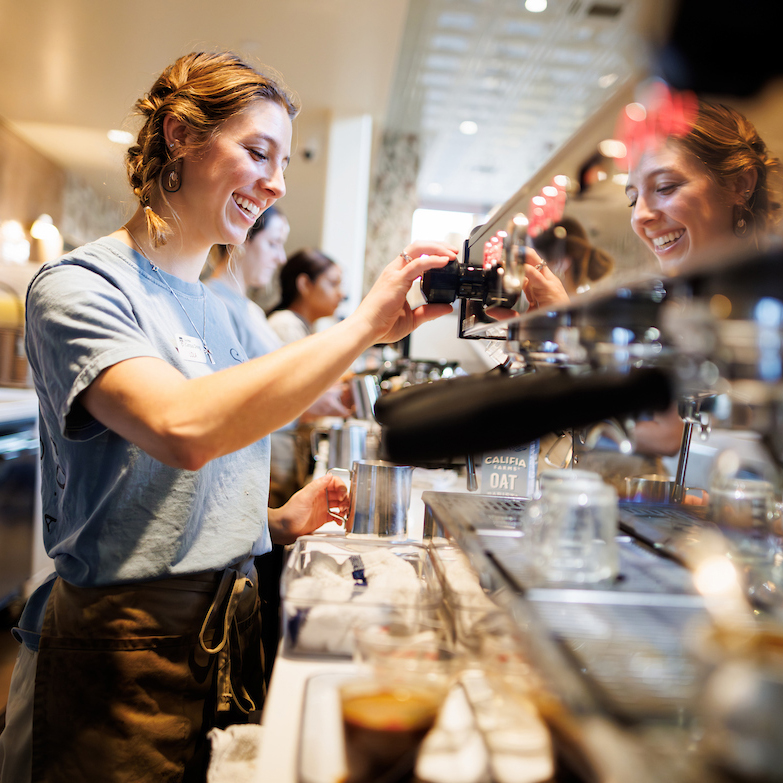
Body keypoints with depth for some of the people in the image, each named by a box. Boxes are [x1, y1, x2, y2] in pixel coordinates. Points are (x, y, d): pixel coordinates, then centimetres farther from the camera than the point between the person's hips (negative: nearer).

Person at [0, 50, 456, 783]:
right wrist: (363, 325, -29)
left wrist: (277, 521, 0)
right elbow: (182, 430, -32)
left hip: (228, 633, 7)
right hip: (125, 648, -6)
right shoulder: (78, 284, -11)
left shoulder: (212, 309, 11)